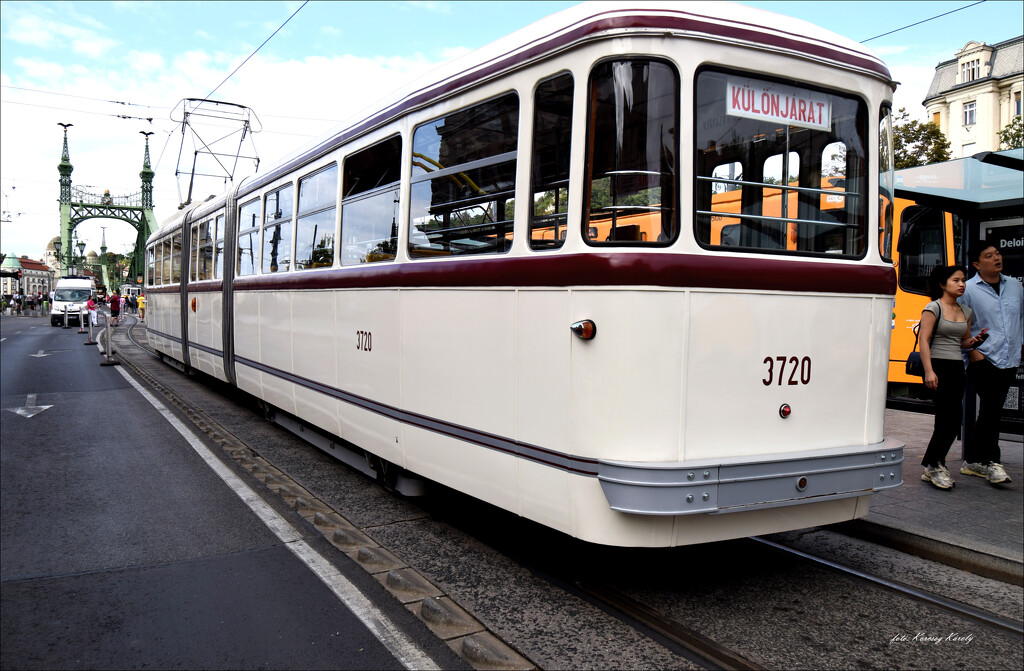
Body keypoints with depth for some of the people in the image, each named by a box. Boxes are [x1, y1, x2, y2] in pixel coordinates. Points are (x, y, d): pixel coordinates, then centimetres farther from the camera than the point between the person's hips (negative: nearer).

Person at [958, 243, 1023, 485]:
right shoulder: (968, 290, -6)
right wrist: (972, 350, -12)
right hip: (983, 361, -6)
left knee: (990, 412, 10)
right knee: (992, 410, -13)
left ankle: (972, 460, 19)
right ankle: (991, 462, -4)